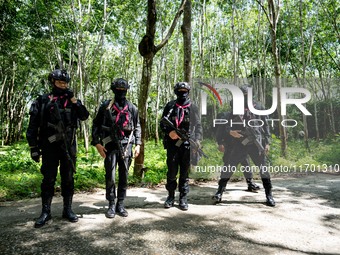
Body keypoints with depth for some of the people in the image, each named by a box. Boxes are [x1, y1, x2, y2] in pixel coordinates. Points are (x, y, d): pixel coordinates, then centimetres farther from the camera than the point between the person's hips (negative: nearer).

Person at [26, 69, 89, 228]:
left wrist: (74, 100, -10)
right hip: (50, 146, -2)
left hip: (69, 146, 2)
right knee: (48, 179, 2)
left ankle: (68, 210, 18)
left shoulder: (72, 100, 9)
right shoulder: (42, 101, 2)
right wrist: (33, 148, -3)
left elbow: (84, 116, -3)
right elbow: (33, 126, 1)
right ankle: (46, 212, 13)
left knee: (68, 179, 7)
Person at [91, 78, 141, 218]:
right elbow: (96, 125, 4)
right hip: (110, 145, -2)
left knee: (124, 176, 7)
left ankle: (120, 204, 19)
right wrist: (97, 143, -5)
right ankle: (111, 205, 14)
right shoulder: (105, 106, 2)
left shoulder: (132, 108, 8)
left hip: (126, 146, 2)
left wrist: (138, 144, 5)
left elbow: (137, 127, 13)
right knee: (110, 176, -1)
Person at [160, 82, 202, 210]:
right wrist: (169, 131, -13)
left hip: (187, 144, 1)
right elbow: (162, 123, 7)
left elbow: (198, 126, 7)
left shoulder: (193, 108, 9)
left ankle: (183, 198, 16)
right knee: (172, 172, 4)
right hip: (172, 144, 0)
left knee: (185, 173, 6)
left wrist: (197, 140, -7)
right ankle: (170, 196, 20)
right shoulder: (170, 106, 7)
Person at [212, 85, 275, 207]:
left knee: (263, 168, 3)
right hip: (239, 143, 1)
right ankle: (219, 192, 9)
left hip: (256, 143, 0)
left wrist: (267, 142, 1)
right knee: (228, 166, -1)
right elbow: (226, 124, 10)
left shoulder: (258, 107, 7)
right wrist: (230, 131, -12)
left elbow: (265, 125, 7)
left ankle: (269, 195, 16)